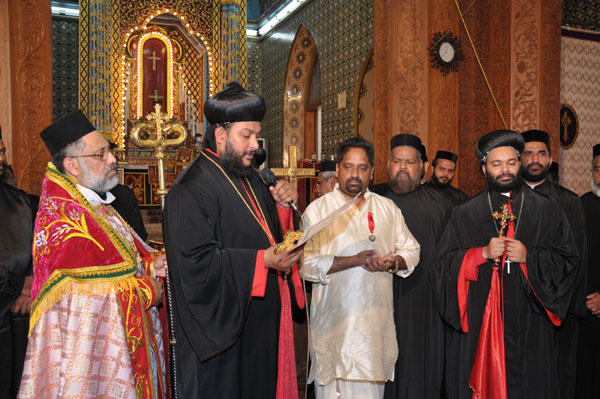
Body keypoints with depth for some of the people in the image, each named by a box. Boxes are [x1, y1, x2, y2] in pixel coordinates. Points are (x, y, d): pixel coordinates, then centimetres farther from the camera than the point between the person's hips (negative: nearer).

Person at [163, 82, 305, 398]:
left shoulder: (250, 179, 11)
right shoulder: (193, 187, -17)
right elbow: (194, 261, -25)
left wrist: (282, 206, -4)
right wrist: (261, 261, -26)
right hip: (222, 324, -8)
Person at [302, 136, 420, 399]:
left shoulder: (388, 209, 12)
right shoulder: (318, 209, 0)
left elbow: (411, 249, 14)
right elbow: (306, 262, -9)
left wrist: (393, 263, -9)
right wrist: (355, 260, -16)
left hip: (378, 319, 3)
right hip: (334, 319, -3)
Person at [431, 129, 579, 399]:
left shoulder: (546, 211, 7)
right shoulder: (464, 214, 5)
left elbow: (568, 260, 4)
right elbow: (443, 264, 0)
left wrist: (528, 257, -11)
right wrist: (482, 253, -13)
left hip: (528, 324, 1)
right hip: (477, 324, 0)